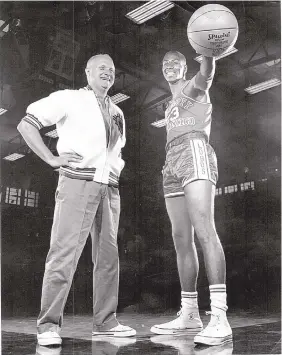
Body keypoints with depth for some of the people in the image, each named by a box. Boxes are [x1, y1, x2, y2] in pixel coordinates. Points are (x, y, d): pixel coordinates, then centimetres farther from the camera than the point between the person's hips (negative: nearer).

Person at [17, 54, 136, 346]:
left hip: (109, 188, 7)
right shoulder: (69, 99, 3)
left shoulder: (117, 113, 21)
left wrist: (117, 167, 16)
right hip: (78, 183, -6)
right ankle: (48, 325, -4)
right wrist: (52, 159, -9)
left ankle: (105, 321, 15)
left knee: (108, 255, 6)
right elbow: (26, 125, -2)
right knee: (64, 253, -11)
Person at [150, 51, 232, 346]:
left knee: (204, 229, -23)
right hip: (172, 164, 8)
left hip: (195, 154, -8)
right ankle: (189, 314, 5)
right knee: (181, 239, 1)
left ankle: (219, 317, -30)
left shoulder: (193, 88, 10)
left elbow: (206, 74, -14)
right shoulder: (170, 106, 32)